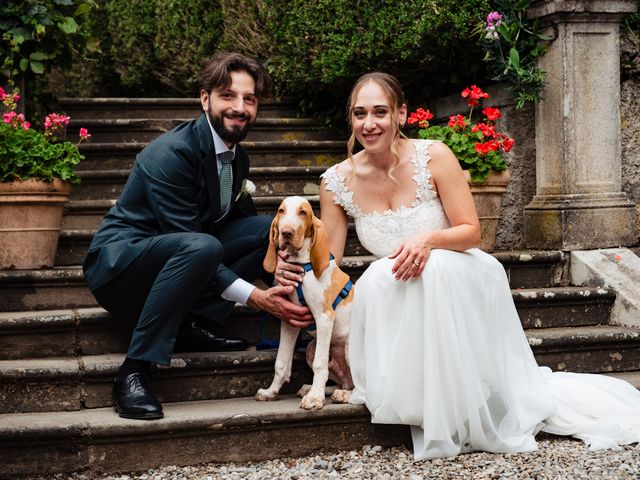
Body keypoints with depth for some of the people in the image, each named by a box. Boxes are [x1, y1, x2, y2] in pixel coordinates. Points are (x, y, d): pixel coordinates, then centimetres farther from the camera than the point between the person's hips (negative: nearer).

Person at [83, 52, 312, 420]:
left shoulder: (237, 157, 5)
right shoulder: (170, 154, -22)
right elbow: (193, 241, -26)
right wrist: (255, 297, -29)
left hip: (175, 258, 8)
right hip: (118, 262, -8)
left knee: (267, 228, -4)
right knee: (201, 247, -38)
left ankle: (195, 325, -8)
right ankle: (134, 371, -30)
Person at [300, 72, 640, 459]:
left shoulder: (434, 157, -12)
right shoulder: (337, 182, -5)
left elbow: (471, 232, -10)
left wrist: (428, 240, -30)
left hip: (454, 281, -2)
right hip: (391, 302, 2)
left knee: (436, 267, -36)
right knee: (378, 277, -32)